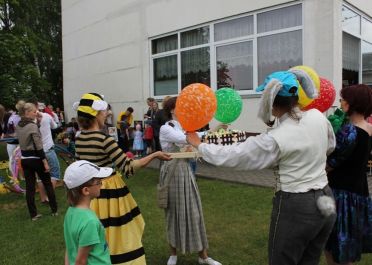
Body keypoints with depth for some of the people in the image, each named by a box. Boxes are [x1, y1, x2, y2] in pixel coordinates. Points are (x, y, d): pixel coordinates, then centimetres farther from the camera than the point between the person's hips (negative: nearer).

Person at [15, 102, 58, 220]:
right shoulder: (33, 126, -17)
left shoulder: (18, 126, 7)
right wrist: (45, 162, -17)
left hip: (24, 159, 7)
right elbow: (38, 147, -20)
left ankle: (33, 214, 14)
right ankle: (54, 210, 17)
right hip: (35, 159, -6)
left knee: (29, 187, 8)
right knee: (48, 184, 9)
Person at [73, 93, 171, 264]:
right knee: (116, 236, 6)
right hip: (108, 191, -7)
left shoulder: (78, 139, 3)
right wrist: (154, 155, -12)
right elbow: (128, 168, -18)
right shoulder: (104, 139, -19)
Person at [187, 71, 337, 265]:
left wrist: (198, 144, 0)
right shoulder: (318, 117, -4)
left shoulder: (275, 140, -21)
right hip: (325, 203, 7)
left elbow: (231, 155, -13)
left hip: (295, 208, -7)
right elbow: (329, 146, 18)